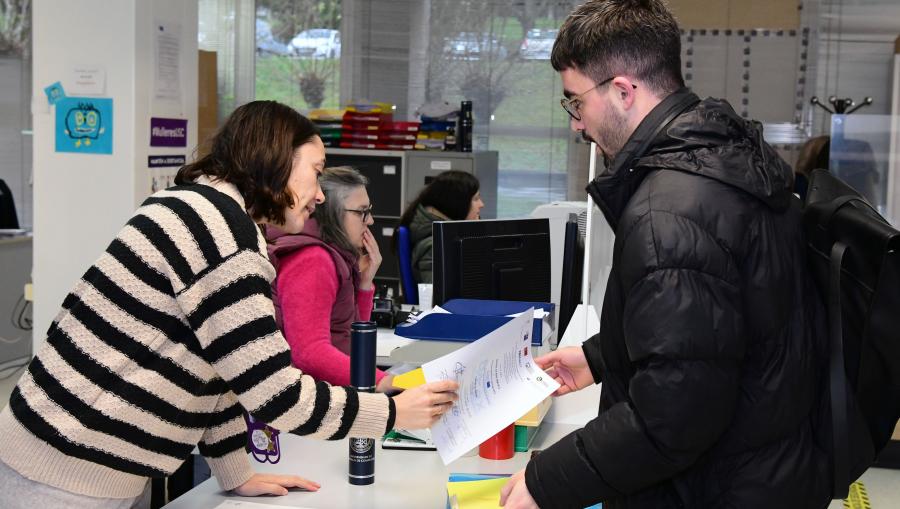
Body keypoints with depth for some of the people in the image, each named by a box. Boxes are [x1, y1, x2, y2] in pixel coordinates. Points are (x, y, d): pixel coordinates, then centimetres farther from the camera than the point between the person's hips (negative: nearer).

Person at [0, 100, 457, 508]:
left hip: (109, 469, 9)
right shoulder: (218, 224, -20)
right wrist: (393, 411, -10)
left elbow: (211, 371, 13)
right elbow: (277, 396, -20)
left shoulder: (208, 210, 11)